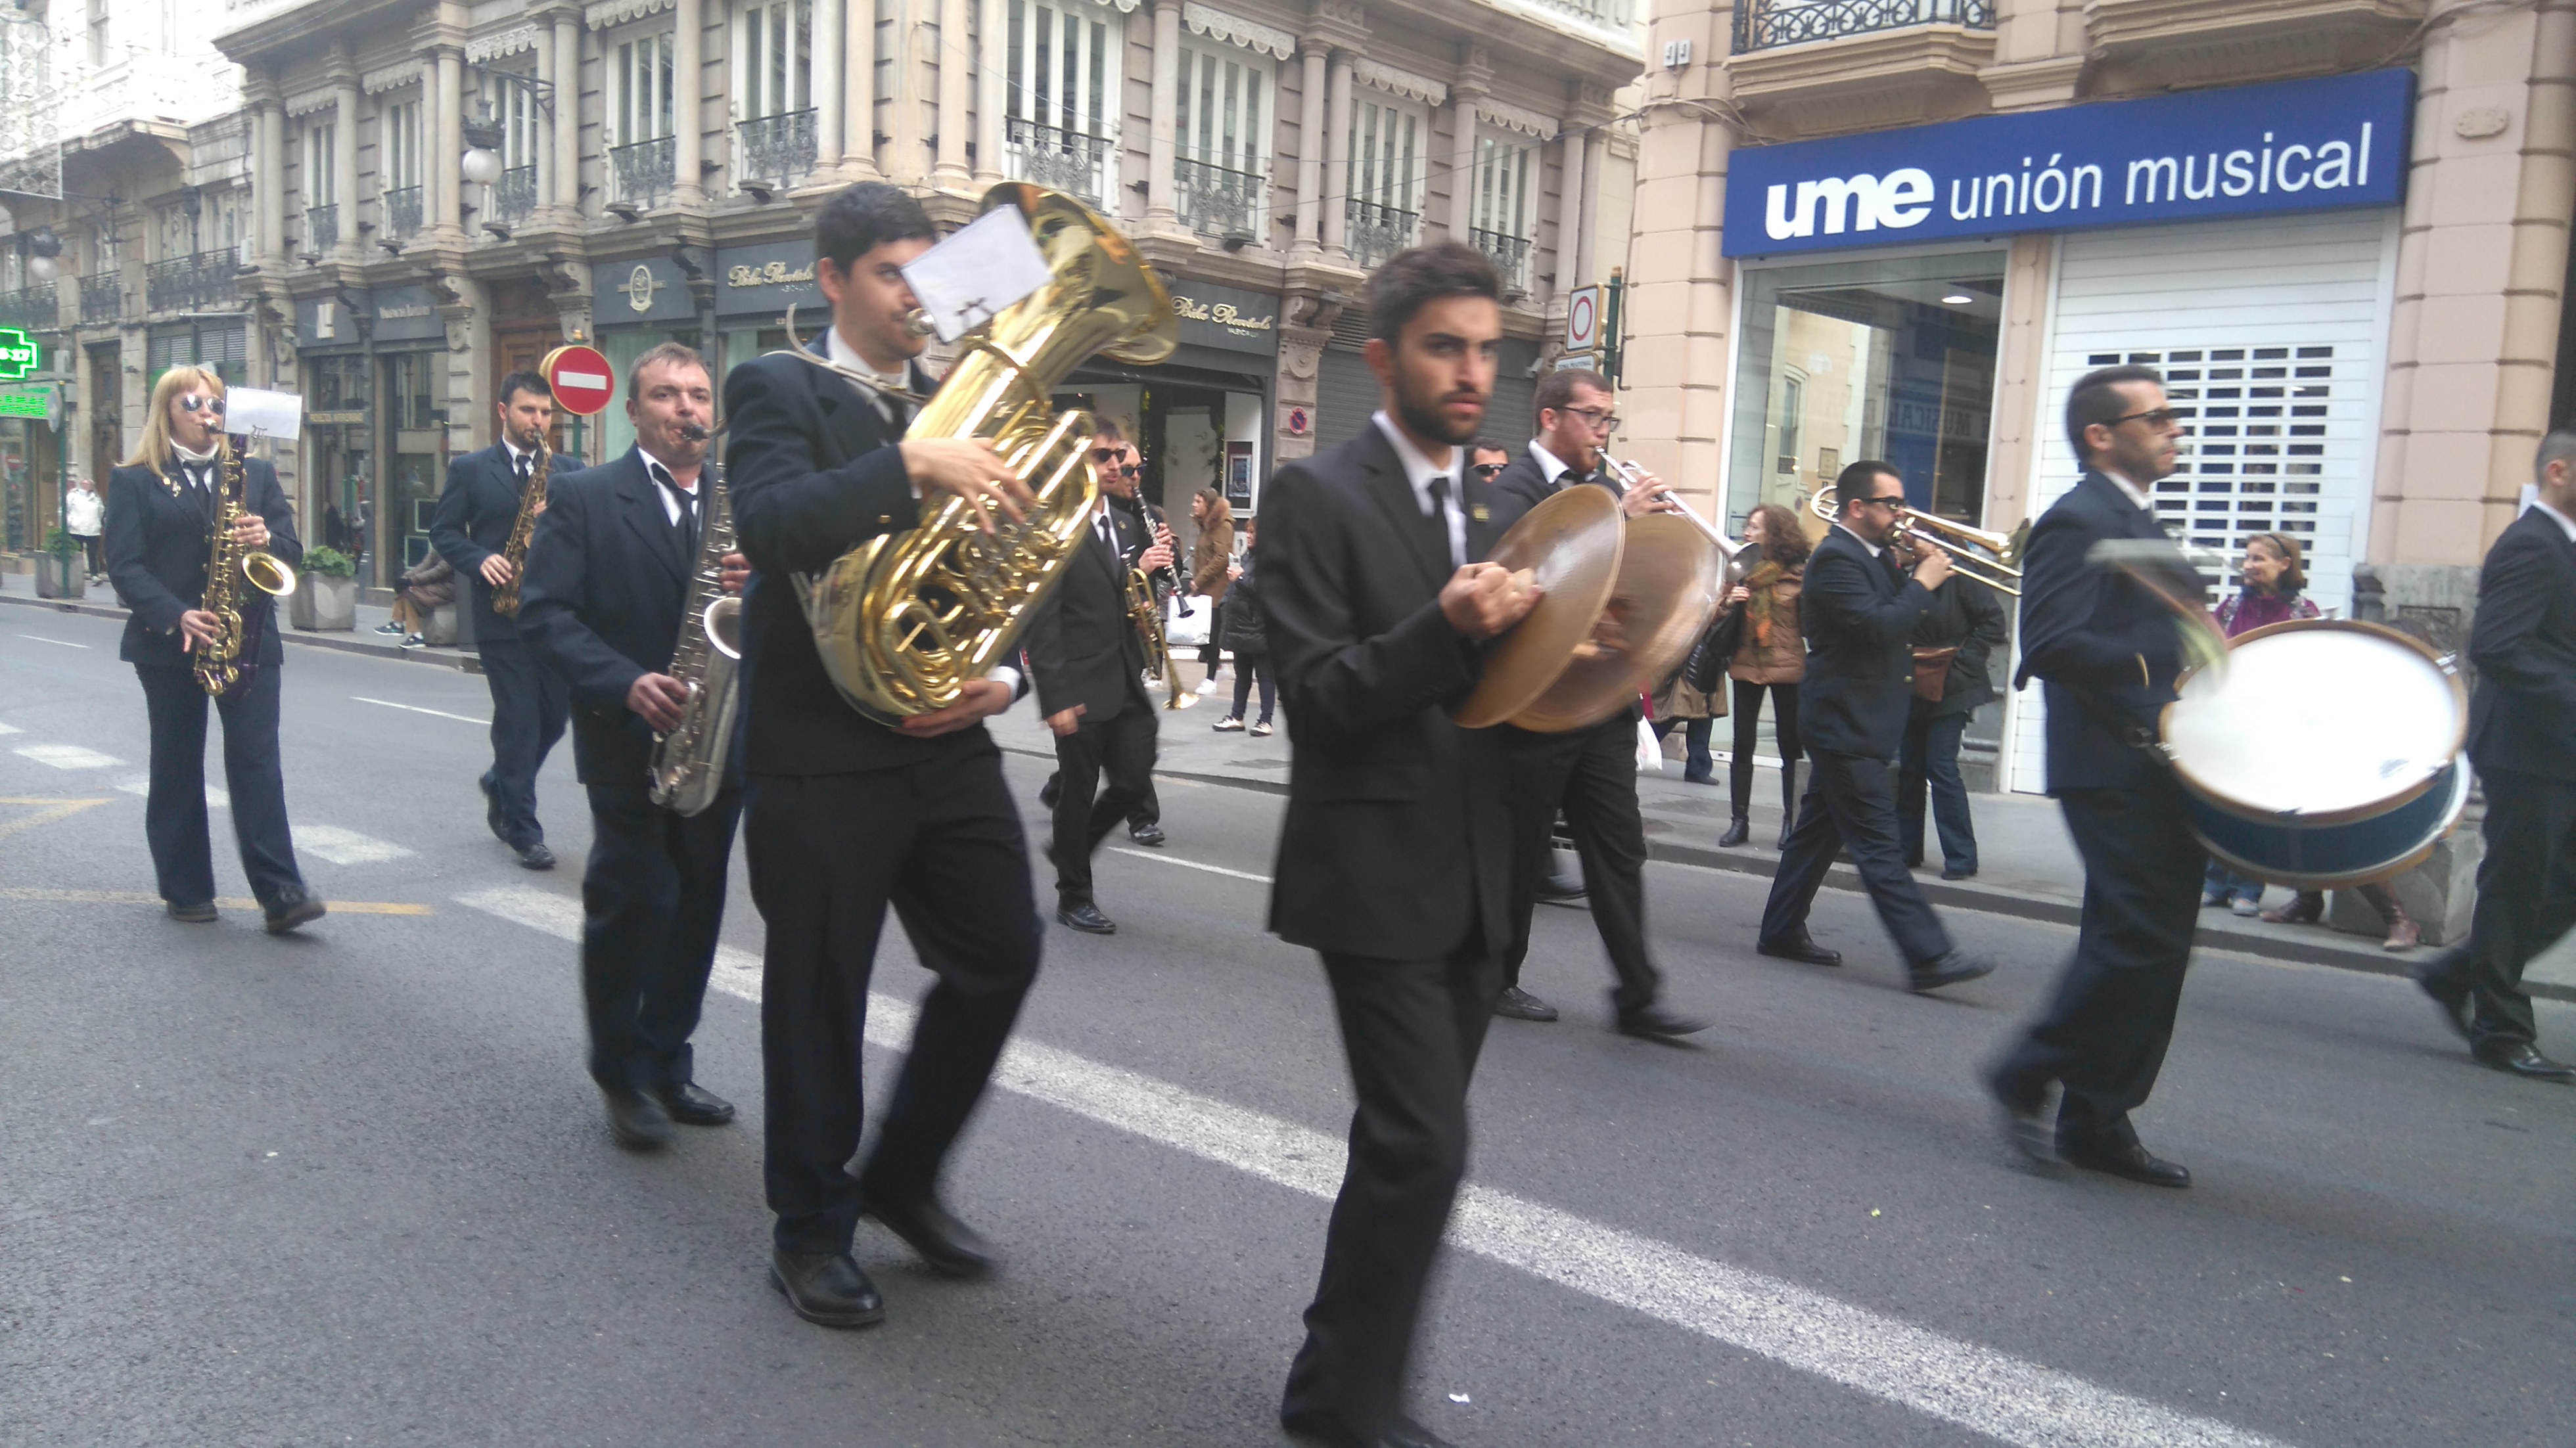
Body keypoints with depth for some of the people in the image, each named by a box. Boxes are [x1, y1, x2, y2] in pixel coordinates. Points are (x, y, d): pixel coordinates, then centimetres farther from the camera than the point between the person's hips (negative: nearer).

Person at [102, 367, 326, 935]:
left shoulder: (256, 474, 12)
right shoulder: (134, 482, 3)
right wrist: (176, 617, -20)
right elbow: (124, 565, -5)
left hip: (249, 639, 1)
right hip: (169, 644, -1)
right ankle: (186, 889, 17)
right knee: (177, 766, 7)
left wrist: (267, 539, -15)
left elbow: (292, 551, 8)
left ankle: (281, 891, -11)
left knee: (256, 758, -7)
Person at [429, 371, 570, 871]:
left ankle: (501, 784, 35)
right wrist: (480, 560, -15)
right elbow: (443, 531, 3)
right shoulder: (470, 470, 5)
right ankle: (523, 830, 6)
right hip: (502, 612, -3)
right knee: (517, 720, -3)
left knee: (555, 715, 8)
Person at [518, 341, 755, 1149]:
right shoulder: (582, 497, -2)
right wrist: (625, 684, -23)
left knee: (695, 908, 10)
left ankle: (667, 1065, 24)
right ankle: (622, 1075, 16)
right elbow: (545, 614, -10)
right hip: (627, 740, -4)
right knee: (629, 905, -1)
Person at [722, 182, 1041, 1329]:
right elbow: (772, 528, -23)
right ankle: (811, 1228, 23)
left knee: (1001, 955, 7)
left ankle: (903, 1179, 28)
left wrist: (1005, 672, -2)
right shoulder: (779, 391, -4)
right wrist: (913, 466, -32)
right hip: (822, 749, -6)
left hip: (942, 737, 6)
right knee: (819, 991, 4)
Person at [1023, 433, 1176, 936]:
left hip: (1127, 683, 6)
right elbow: (1041, 621, -15)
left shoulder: (1128, 525, 11)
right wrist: (1055, 697, -19)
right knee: (1078, 793, 5)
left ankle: (1070, 848, 30)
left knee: (1134, 781, 5)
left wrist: (1146, 570, -3)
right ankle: (1074, 897, 21)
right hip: (1080, 688, -6)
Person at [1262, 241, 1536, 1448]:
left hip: (1472, 880, 7)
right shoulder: (1317, 496, -9)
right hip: (1376, 874, -7)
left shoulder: (1486, 508, 14)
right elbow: (1319, 693, -16)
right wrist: (1447, 629, -29)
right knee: (1423, 1145, -9)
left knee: (1408, 1144, 15)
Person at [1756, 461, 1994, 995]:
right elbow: (1878, 626, -25)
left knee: (1818, 832, 15)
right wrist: (1924, 583, -15)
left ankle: (1782, 931, 24)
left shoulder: (1873, 555, 15)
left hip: (1854, 726, 10)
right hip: (1847, 726, -10)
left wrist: (1911, 569, 1)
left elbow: (1897, 618, 15)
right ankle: (1928, 957, -11)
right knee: (1879, 846, -9)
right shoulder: (1836, 558, -16)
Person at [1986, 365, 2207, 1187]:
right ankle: (2027, 1078, 3)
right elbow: (2054, 644, -22)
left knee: (2149, 948, 10)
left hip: (2166, 772, 10)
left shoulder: (2142, 527, 21)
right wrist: (2154, 681, -21)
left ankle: (2098, 1123, 17)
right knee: (2138, 941, -12)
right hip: (2116, 770, -10)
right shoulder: (2078, 522, -10)